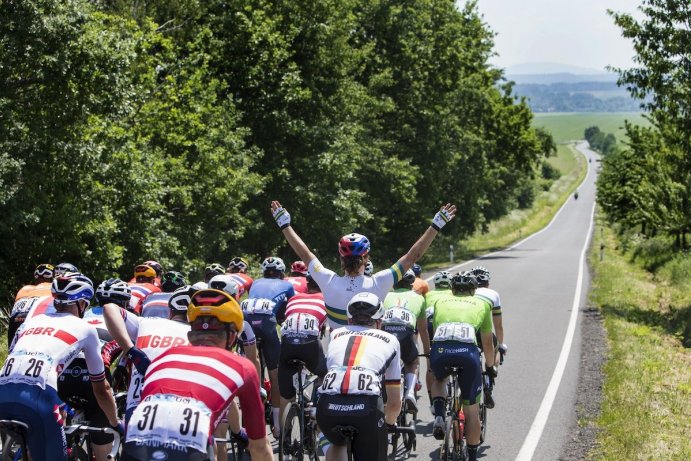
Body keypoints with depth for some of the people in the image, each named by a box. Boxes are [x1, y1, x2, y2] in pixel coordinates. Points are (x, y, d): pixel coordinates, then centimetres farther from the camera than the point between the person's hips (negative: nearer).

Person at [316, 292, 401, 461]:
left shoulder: (336, 334, 30)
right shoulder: (389, 340, 26)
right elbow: (395, 403, 28)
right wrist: (389, 423, 49)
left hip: (329, 407, 2)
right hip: (366, 407, -2)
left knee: (338, 442, 34)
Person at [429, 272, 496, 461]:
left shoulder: (441, 302, 31)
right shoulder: (481, 304, 29)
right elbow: (487, 341, 37)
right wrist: (490, 365, 55)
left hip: (440, 349, 1)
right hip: (468, 350, -1)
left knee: (438, 380, 37)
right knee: (471, 410, 15)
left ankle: (439, 417, 12)